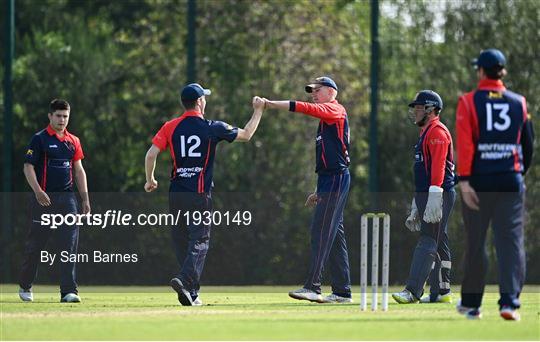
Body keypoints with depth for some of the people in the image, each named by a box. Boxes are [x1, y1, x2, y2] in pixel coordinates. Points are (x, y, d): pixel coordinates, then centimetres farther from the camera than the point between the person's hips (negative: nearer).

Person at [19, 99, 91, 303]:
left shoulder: (73, 141, 14)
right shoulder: (40, 139, -3)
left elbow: (79, 170, 18)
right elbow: (28, 167, -7)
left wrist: (85, 199, 13)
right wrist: (38, 191, -21)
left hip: (67, 197, 4)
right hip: (45, 198, -4)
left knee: (70, 244, -6)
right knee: (36, 243, 3)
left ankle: (68, 291, -8)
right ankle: (25, 286, 21)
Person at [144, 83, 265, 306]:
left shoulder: (171, 127, 3)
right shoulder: (212, 128, -2)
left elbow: (151, 154, -4)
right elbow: (246, 135, 9)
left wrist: (150, 179, 12)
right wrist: (258, 111, 23)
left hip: (176, 194, 3)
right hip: (200, 194, -3)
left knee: (181, 243, 11)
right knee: (199, 241, -4)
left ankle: (191, 294, 13)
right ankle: (185, 280, -27)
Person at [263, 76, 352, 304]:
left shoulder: (335, 110, -5)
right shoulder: (326, 118, 23)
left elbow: (305, 108, -21)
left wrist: (270, 104, -22)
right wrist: (319, 191, 23)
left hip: (336, 179, -10)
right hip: (329, 182, 10)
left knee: (321, 231, -15)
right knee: (334, 235, 9)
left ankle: (312, 287, -21)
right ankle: (342, 291, 11)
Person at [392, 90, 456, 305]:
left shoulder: (437, 131, -9)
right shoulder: (425, 133, 23)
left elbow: (438, 166, -20)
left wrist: (433, 199, -28)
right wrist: (416, 206, 26)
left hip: (438, 194, -11)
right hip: (424, 195, 11)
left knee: (428, 241, -15)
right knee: (438, 244, 11)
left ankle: (413, 291, -24)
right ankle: (441, 292, 13)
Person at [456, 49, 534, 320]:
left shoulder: (469, 102, -2)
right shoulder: (518, 103, 8)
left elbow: (464, 143, -11)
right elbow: (528, 143, 13)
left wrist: (464, 180, -14)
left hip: (479, 181, -2)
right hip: (512, 181, 2)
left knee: (475, 242, 8)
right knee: (511, 241, -2)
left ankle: (471, 304, 18)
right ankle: (509, 302, -14)